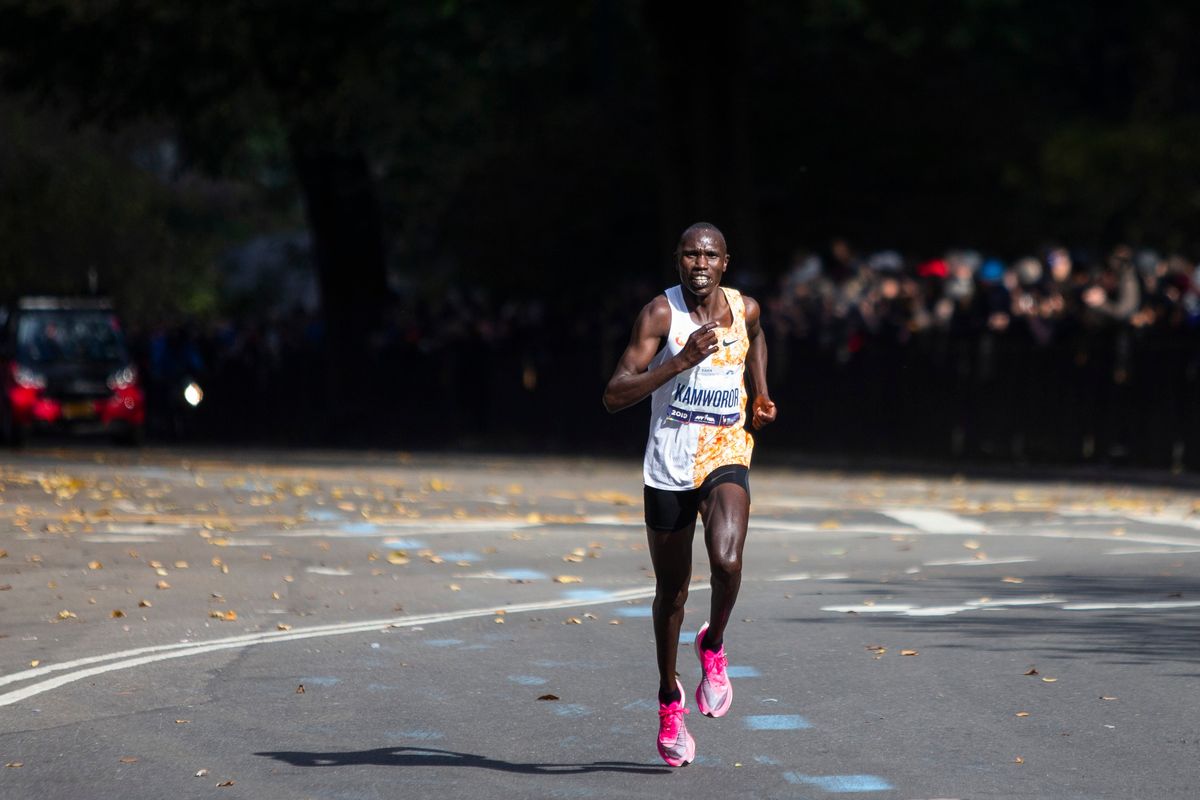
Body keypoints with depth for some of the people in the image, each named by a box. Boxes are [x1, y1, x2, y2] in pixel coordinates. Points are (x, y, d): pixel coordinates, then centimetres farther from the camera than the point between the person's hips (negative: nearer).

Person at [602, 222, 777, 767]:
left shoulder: (744, 309, 1)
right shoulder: (661, 313, -12)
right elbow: (614, 397, -19)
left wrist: (760, 396, 16)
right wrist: (681, 360, -28)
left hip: (726, 459, 1)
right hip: (668, 469, -1)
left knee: (727, 560, -26)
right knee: (671, 591, 10)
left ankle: (714, 648, 4)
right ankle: (669, 697, 32)